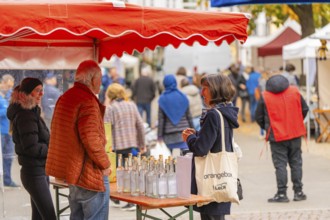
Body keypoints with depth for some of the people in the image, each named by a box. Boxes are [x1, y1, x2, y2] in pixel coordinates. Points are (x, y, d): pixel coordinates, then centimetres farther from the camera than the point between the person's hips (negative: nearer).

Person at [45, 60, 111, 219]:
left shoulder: (65, 98, 11)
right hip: (90, 175, -10)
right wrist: (105, 164, -12)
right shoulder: (88, 101, -19)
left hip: (72, 170, 10)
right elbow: (91, 140, -25)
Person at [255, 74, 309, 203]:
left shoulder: (265, 97, -5)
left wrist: (267, 128, 17)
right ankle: (298, 192, 15)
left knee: (280, 165, 2)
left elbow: (259, 117, 0)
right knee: (296, 163, 12)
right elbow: (305, 109, 9)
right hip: (295, 134, 3)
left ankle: (281, 194, 1)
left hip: (277, 136, -3)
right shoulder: (295, 92, 2)